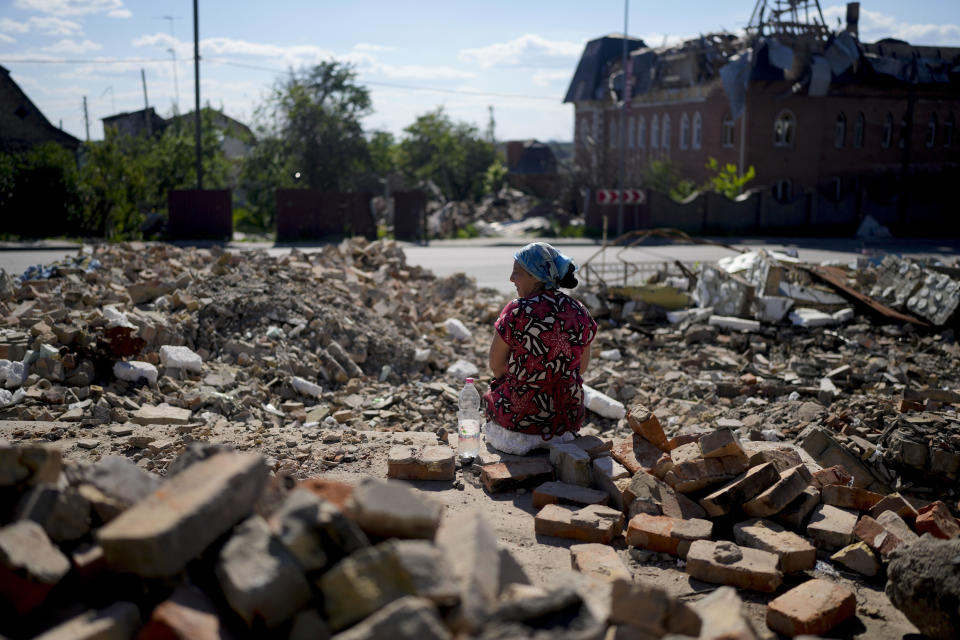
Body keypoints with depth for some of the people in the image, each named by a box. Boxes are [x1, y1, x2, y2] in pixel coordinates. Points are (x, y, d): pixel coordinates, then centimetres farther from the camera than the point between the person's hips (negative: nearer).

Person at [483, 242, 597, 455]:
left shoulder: (517, 312, -20)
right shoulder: (580, 313, -5)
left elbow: (496, 365, -9)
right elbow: (582, 366, 7)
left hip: (520, 415, -4)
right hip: (569, 416, 4)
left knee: (491, 395, 30)